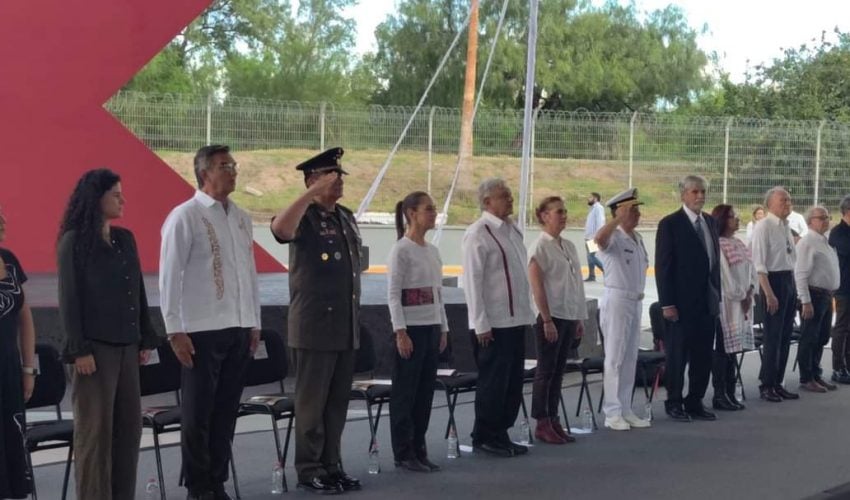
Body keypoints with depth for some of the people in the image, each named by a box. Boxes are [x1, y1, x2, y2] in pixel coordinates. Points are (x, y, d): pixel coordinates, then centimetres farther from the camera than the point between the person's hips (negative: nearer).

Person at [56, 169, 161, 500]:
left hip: (126, 345, 6)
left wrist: (146, 339, 12)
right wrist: (79, 349, -14)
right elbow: (69, 298, -9)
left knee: (129, 423, 8)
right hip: (94, 347, -6)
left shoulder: (125, 239, 11)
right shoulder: (74, 241, -6)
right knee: (95, 428, -2)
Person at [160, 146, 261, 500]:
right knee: (198, 414, 1)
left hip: (239, 329, 6)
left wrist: (254, 323, 14)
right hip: (202, 330, -6)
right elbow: (169, 276, -9)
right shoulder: (185, 216, -7)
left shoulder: (241, 218, 13)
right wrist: (175, 330, -12)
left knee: (226, 411, 10)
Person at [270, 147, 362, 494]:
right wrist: (313, 193, -28)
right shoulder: (306, 218, -9)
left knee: (338, 401, 12)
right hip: (315, 327, -7)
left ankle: (331, 465, 20)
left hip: (347, 328, 7)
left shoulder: (346, 218, 14)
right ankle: (309, 470, 7)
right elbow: (280, 229, -34)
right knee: (312, 402, 0)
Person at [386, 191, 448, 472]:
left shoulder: (432, 250, 13)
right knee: (405, 392, -1)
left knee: (425, 391, 9)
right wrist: (400, 332, -18)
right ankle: (404, 454, 5)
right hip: (411, 328, -7)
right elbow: (393, 294, -13)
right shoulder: (401, 250, -9)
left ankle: (418, 449, 16)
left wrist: (443, 329, 14)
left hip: (432, 328, 7)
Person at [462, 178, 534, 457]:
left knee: (513, 381, 12)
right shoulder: (478, 234, -12)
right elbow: (472, 281, -15)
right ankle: (485, 438, 11)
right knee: (493, 381, -1)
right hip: (493, 323, -8)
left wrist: (527, 312, 15)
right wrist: (481, 324, -17)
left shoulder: (512, 231, 13)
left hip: (516, 319, 8)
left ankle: (500, 434, 21)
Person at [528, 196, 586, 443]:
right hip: (551, 316, -7)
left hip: (569, 316, 7)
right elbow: (537, 287, -13)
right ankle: (542, 424, 4)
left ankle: (553, 420, 15)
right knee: (546, 371, -1)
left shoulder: (568, 246, 13)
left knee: (558, 371, 10)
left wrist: (580, 318, 14)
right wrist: (547, 320, -16)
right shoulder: (540, 247, -9)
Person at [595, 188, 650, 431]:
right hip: (616, 300, -8)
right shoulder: (614, 238, -13)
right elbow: (599, 239, -38)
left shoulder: (637, 239, 13)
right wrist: (620, 217, -34)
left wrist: (639, 295, 15)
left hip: (636, 301, 8)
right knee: (615, 358, -4)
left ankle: (625, 410, 18)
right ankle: (612, 413, 1)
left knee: (630, 358, 11)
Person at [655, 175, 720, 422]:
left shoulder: (710, 222, 12)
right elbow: (663, 266, -10)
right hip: (682, 302, -6)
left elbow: (715, 260, 16)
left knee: (704, 356, 8)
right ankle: (674, 403, 13)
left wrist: (718, 294, 11)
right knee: (678, 355, 3)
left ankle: (695, 402, 17)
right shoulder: (670, 224, -7)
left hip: (708, 302, 6)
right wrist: (667, 303, -14)